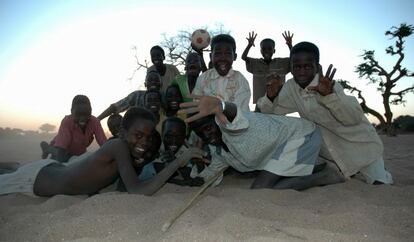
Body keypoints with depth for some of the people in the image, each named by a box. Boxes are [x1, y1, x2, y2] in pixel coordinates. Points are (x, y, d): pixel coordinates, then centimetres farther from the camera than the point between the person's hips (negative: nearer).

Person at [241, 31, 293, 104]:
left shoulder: (281, 63, 6)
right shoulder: (255, 63, 5)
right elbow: (243, 57, -7)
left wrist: (290, 45, -19)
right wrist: (249, 45, -23)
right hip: (259, 100, 0)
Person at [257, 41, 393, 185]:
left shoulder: (326, 85, -27)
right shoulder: (290, 87, -13)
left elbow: (355, 117, -36)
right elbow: (267, 111, -7)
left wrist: (329, 95, -52)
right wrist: (270, 96, -28)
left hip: (358, 143, -4)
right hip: (329, 146, 5)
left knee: (380, 186, -9)